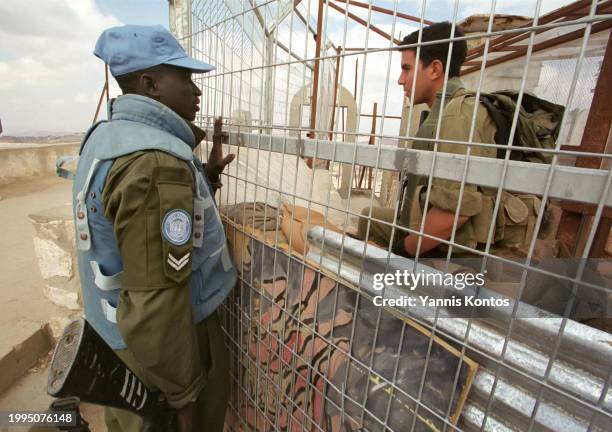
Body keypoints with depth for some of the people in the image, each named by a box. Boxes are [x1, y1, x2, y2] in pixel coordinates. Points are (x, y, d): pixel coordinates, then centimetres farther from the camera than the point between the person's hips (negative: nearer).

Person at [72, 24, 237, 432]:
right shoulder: (157, 162, -29)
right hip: (162, 342, -8)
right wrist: (186, 396, -18)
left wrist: (206, 173, -3)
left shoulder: (107, 135, 2)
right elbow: (156, 301, -31)